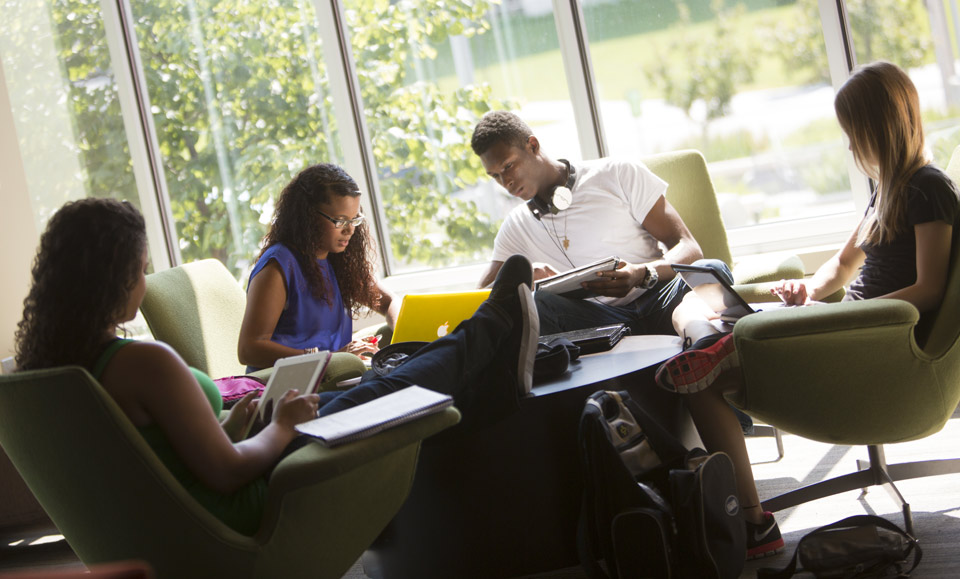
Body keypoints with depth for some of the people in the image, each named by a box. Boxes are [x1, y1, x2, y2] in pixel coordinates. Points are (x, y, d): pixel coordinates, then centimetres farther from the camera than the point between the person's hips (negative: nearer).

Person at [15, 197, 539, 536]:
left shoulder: (48, 362, -3)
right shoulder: (146, 362, -31)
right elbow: (227, 472, -26)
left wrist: (226, 426, 9)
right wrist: (281, 427, -9)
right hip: (245, 511, -8)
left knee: (350, 396, 20)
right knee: (382, 396, 9)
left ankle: (485, 384, 36)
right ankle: (490, 330, 33)